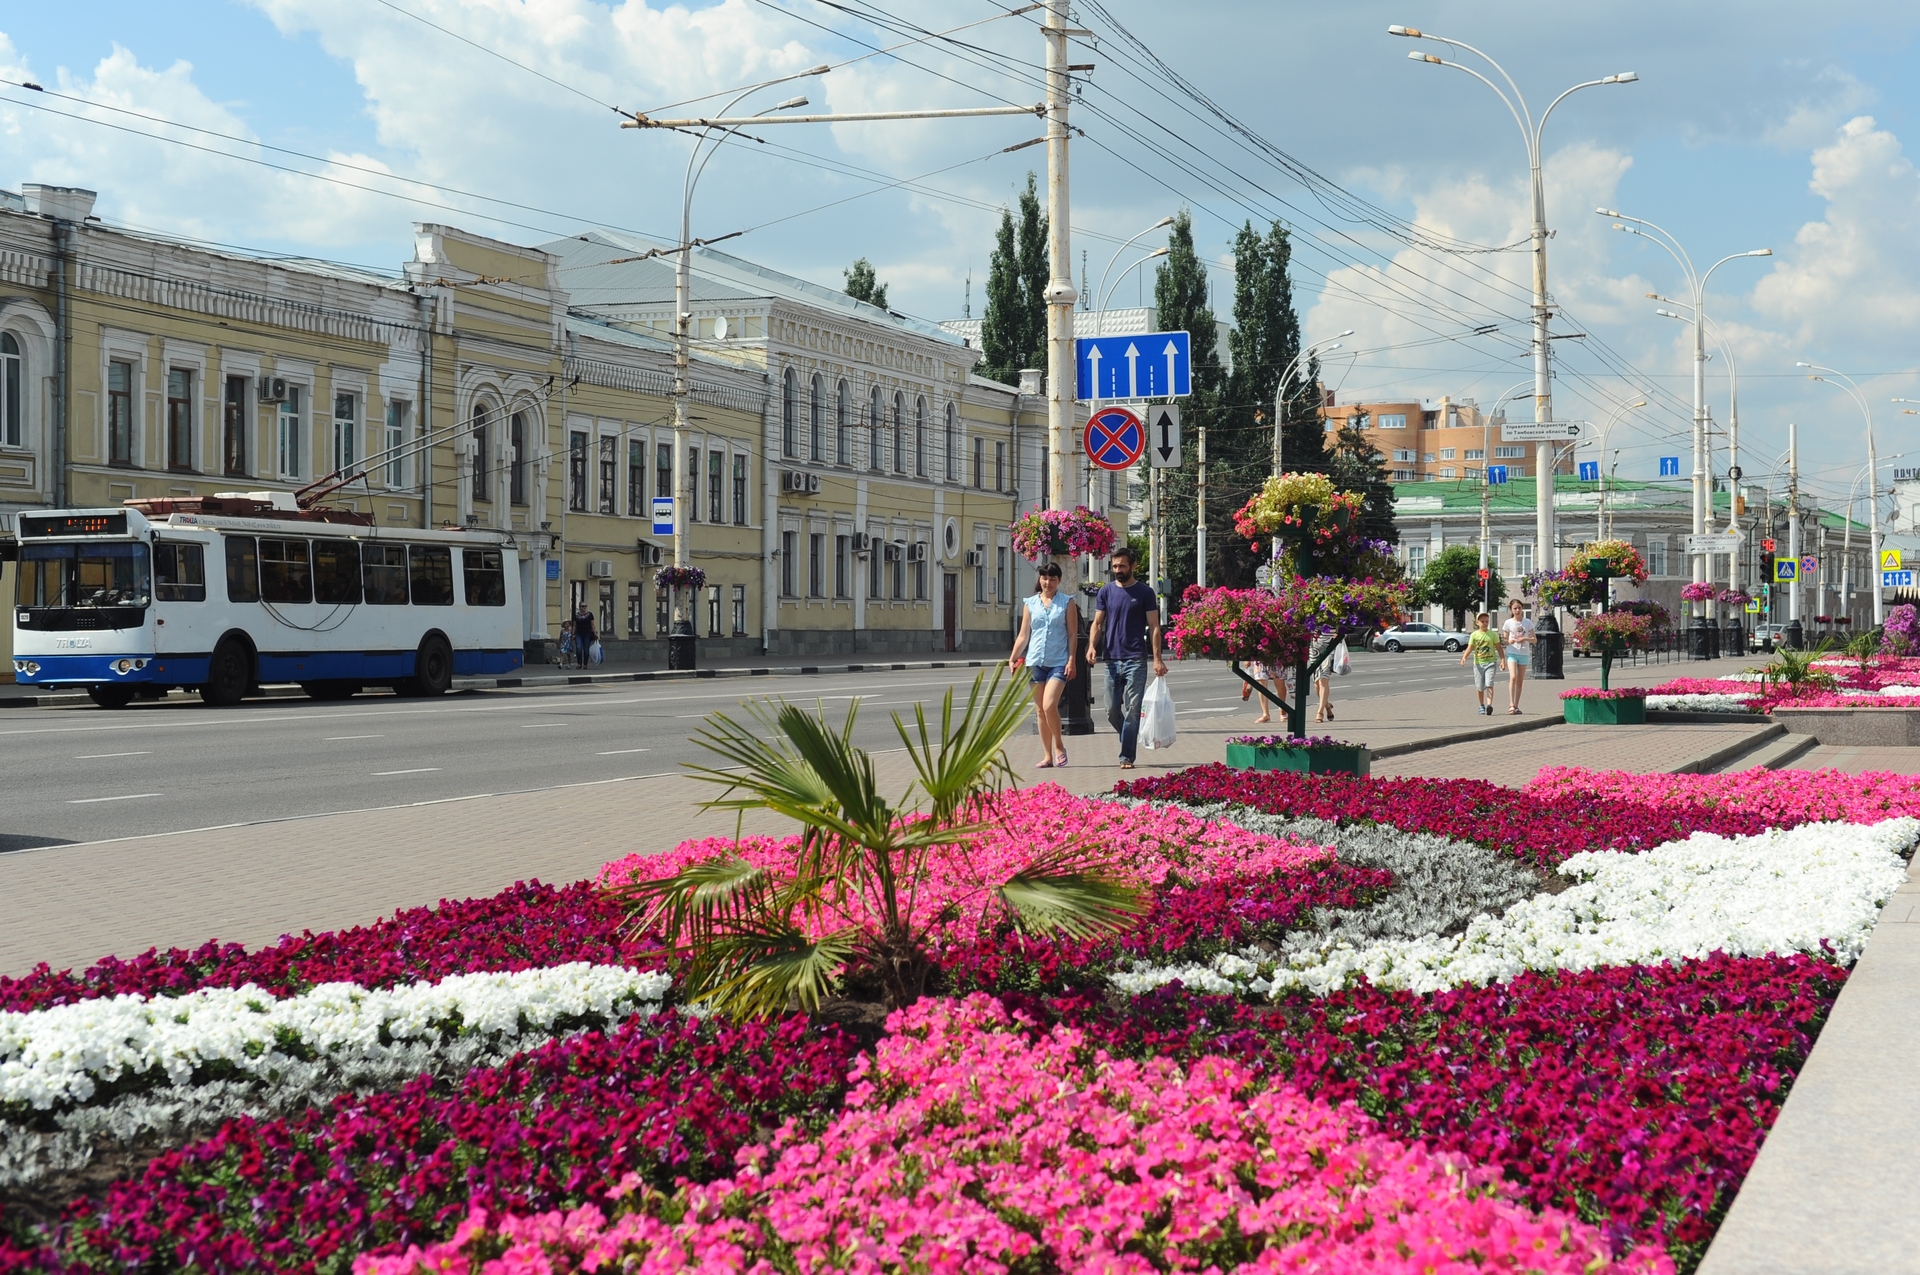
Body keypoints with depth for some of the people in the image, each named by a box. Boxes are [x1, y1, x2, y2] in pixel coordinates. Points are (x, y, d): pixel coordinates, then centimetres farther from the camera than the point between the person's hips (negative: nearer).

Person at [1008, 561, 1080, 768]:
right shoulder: (1030, 604, 10)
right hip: (1035, 662, 4)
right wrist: (1012, 658, 2)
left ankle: (1059, 746, 4)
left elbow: (1072, 634, 1)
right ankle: (1047, 755, 14)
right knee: (1040, 711, 6)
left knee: (1049, 706, -17)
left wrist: (1071, 660, -8)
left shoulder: (1067, 603, 3)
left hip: (1059, 663, -3)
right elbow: (1023, 636, 12)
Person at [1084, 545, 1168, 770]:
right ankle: (1130, 739, 29)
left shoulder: (1145, 593, 1)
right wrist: (1092, 646, -11)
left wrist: (1157, 658, -9)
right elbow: (1097, 623, 8)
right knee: (1112, 710, 5)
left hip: (1136, 660, -3)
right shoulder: (1106, 592, 8)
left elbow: (1154, 627, -1)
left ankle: (1126, 757, -1)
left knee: (1132, 709, -5)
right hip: (1112, 660, 3)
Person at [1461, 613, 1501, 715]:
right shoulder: (1474, 635, 4)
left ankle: (1489, 705, -26)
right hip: (1478, 663, 2)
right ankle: (1482, 706, 23)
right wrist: (1464, 657, -19)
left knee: (1489, 684, -17)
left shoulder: (1493, 634, 4)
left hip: (1491, 662, -2)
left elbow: (1498, 648, 6)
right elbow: (1470, 648, -2)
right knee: (1480, 687, 6)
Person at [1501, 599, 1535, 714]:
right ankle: (1511, 705, -24)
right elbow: (1504, 640, 4)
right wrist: (1509, 641, -18)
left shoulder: (1527, 622, 3)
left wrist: (1525, 639, -16)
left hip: (1524, 654, 2)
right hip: (1512, 653, -2)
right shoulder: (1508, 623, 0)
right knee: (1513, 677, -19)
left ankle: (1516, 706, 14)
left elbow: (1534, 639, 3)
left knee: (1520, 681, 6)